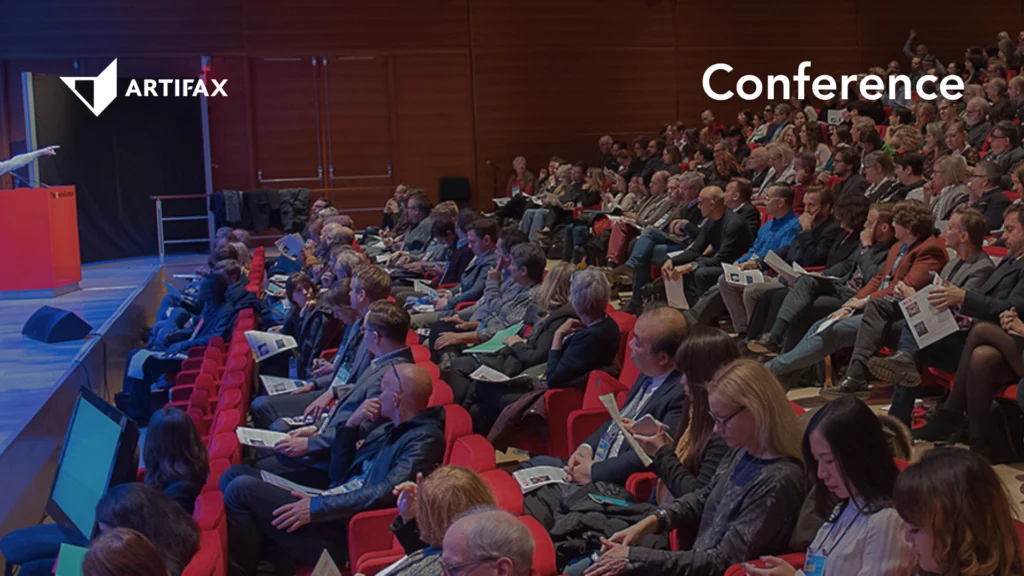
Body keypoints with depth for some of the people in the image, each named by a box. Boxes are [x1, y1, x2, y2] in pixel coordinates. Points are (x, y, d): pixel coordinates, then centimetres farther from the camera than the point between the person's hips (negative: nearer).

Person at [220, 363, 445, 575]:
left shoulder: (425, 438, -11)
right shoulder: (387, 428, 17)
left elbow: (387, 491, -24)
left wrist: (318, 507, -23)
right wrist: (351, 425, 4)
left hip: (342, 533, -10)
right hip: (332, 510, 10)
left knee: (242, 488, -15)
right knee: (236, 474, 5)